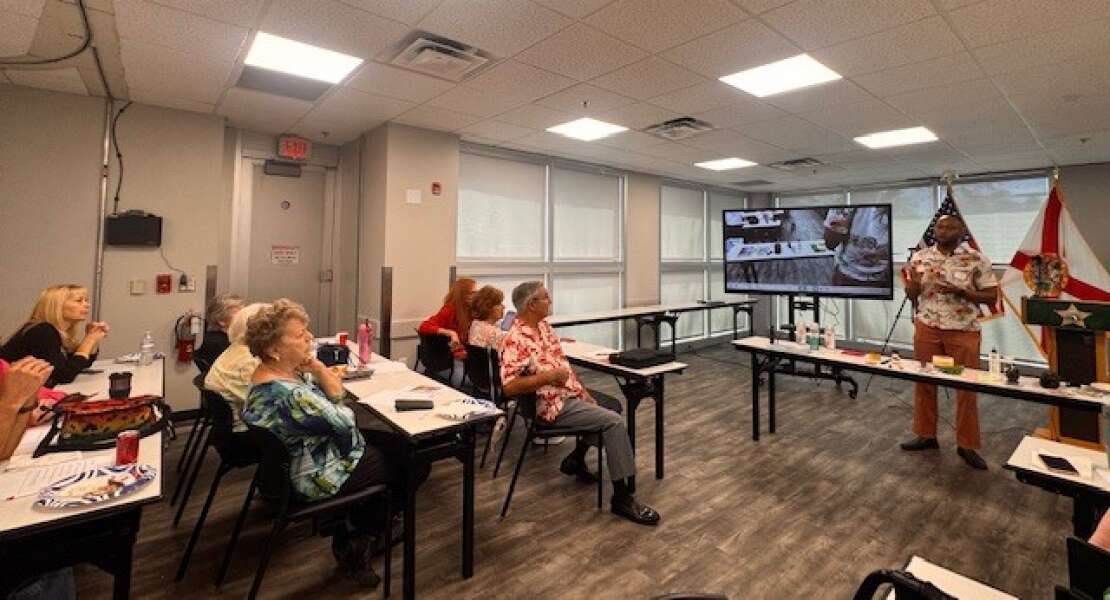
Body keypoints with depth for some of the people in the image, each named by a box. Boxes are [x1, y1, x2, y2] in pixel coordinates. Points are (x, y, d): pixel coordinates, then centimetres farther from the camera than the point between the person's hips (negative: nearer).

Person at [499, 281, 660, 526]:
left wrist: (583, 391, 7)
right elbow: (509, 386, -28)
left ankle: (576, 458, 28)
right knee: (613, 421, -17)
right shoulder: (515, 339, -20)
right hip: (554, 405, -10)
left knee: (609, 408, 20)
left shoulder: (543, 325, 8)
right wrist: (548, 376, -25)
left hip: (569, 393, 10)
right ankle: (621, 498, -8)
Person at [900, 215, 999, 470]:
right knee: (924, 382, 9)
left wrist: (961, 292, -19)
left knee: (966, 388, 5)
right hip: (926, 328, 2)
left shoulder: (976, 259, -5)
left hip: (963, 332, -2)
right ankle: (926, 435, 23)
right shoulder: (920, 257, 3)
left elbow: (991, 296, -3)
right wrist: (912, 284, -14)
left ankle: (967, 445, 17)